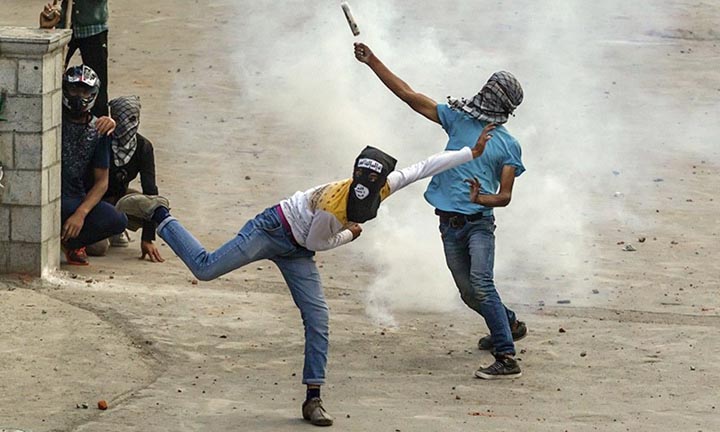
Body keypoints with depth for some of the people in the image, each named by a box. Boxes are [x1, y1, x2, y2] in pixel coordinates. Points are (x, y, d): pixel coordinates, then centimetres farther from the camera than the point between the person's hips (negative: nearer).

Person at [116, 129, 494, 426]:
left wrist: (471, 153, -5)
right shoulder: (332, 205, -33)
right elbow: (317, 242, -16)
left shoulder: (387, 186, -14)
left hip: (296, 252, 7)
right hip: (273, 230, -7)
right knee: (205, 268, -17)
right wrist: (349, 234, -4)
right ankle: (157, 213, 2)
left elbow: (425, 167, -5)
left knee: (318, 322, 0)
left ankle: (313, 399, 6)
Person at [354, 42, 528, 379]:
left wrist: (482, 199, -23)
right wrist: (372, 62, 6)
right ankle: (510, 325, 39)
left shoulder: (508, 145, 2)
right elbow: (408, 95, 10)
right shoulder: (458, 118, 12)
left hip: (479, 222, -5)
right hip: (450, 224, 5)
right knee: (469, 294, 12)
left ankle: (506, 358, -26)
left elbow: (505, 196, -1)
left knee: (481, 286, -22)